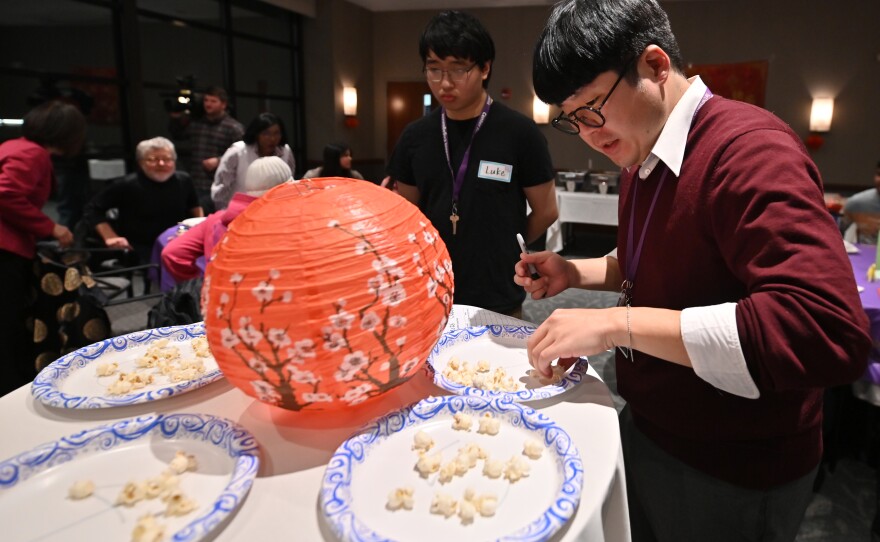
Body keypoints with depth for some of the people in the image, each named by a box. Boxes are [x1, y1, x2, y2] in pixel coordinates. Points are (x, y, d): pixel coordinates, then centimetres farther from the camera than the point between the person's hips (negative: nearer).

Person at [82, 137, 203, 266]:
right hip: (141, 251, -4)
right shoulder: (127, 185, -9)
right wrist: (110, 237, -12)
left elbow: (194, 205, 25)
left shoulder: (183, 180, 3)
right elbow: (92, 210, -1)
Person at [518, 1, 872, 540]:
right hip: (646, 429, 8)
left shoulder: (749, 148, -23)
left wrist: (616, 324, -34)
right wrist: (577, 273, 0)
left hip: (732, 475, -7)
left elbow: (826, 331, -35)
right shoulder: (642, 159, 5)